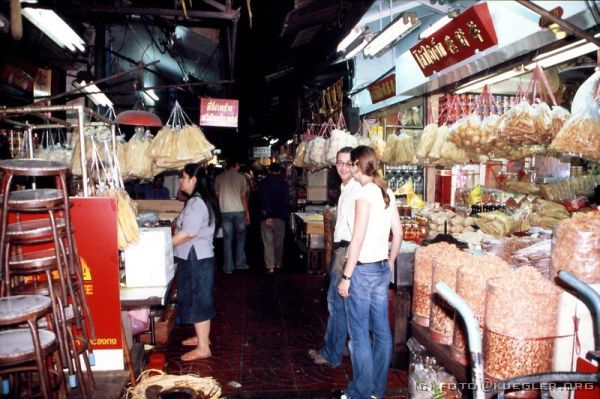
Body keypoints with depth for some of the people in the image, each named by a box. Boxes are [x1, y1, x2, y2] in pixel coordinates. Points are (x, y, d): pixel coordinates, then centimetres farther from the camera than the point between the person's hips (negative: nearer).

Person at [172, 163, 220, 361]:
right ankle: (201, 336, 33)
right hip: (195, 258, 10)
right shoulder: (198, 200, 13)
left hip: (196, 259, -10)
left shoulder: (196, 203, -20)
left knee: (198, 301, -2)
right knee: (197, 300, 19)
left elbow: (187, 234, -23)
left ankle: (203, 348, 7)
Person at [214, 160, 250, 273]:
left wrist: (219, 210, 16)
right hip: (239, 211, -1)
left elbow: (217, 195, 6)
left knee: (227, 239, 6)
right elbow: (243, 196, -2)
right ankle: (240, 263, 19)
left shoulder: (219, 178, 3)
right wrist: (247, 213, 3)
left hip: (225, 212, 1)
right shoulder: (240, 177, -2)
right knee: (240, 237, 15)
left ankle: (228, 267, 8)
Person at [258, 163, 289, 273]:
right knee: (279, 241, 14)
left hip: (267, 216, -2)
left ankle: (270, 266, -5)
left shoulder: (264, 182, -4)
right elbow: (287, 200, 3)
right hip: (280, 216, 2)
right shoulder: (284, 183, 0)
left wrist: (267, 215, -14)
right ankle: (279, 264, 23)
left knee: (268, 242, 0)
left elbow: (263, 200, -13)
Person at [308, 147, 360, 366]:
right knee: (333, 301, 18)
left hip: (348, 251, -10)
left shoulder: (356, 190, -19)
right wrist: (337, 252, 19)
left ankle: (332, 355, 18)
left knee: (339, 305, 2)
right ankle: (329, 350, 32)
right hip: (339, 249, 10)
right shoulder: (345, 189, 13)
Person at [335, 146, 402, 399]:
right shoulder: (386, 192, 8)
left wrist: (346, 277, -14)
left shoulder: (365, 193, -15)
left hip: (363, 270, -8)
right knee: (381, 331, 14)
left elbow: (358, 239, -19)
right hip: (382, 269, 8)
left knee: (359, 335, 4)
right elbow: (398, 234, 12)